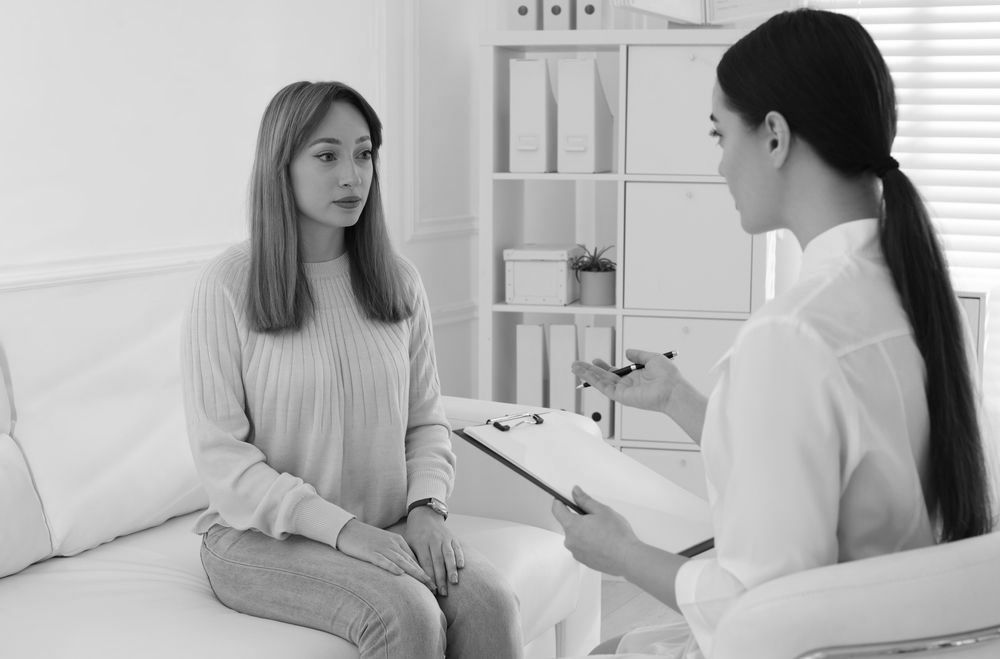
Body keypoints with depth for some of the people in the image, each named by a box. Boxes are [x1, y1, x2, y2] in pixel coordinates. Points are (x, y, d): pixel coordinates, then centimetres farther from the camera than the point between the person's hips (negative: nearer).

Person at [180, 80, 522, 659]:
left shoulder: (399, 282, 7)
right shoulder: (230, 285, -7)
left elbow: (427, 421, 11)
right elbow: (221, 457, -10)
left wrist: (426, 508, -9)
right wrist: (342, 528, -19)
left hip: (387, 528, 4)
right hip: (262, 535, -4)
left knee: (490, 602, -24)